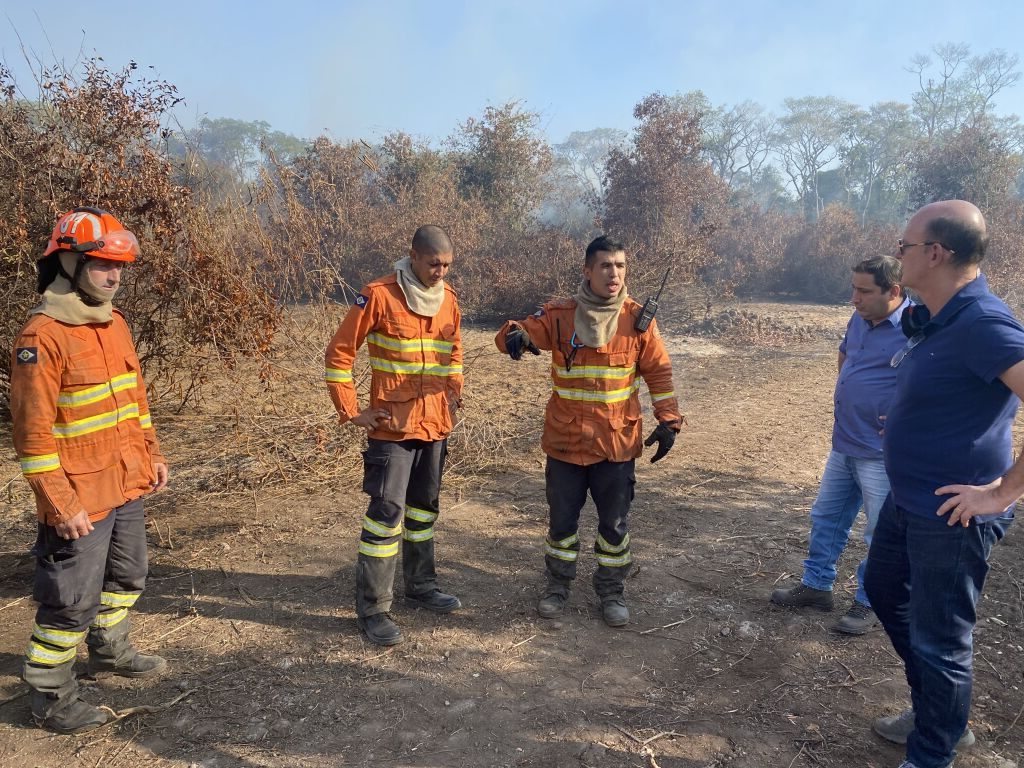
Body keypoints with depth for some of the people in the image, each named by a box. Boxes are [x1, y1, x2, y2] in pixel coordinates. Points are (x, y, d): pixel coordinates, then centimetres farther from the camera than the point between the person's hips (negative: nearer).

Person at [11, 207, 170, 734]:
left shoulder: (113, 323, 6)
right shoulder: (42, 337, -18)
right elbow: (33, 434, -19)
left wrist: (151, 454, 14)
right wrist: (61, 505, -19)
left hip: (129, 487, 8)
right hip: (81, 501, -8)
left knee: (126, 578, 24)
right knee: (73, 601, 5)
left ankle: (110, 652, 45)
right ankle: (49, 695, 25)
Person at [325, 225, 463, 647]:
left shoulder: (448, 298, 7)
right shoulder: (379, 295, -12)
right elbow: (339, 352, -9)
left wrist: (454, 389, 12)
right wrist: (350, 411, -11)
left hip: (436, 424, 6)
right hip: (393, 426, -6)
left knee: (424, 509, 17)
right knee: (387, 513, -5)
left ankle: (421, 585, 33)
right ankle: (372, 609, 8)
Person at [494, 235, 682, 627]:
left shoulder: (638, 319, -3)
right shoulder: (559, 315, -5)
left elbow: (659, 372, 2)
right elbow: (521, 331, -10)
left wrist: (668, 420, -4)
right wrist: (516, 335, -34)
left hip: (617, 444, 0)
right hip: (565, 442, 0)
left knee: (615, 523, 12)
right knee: (561, 519, 13)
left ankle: (611, 590, 32)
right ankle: (558, 585, 34)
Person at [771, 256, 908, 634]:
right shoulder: (859, 320, 5)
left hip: (881, 454, -8)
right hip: (843, 444, 8)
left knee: (882, 534, 8)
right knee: (826, 517, 17)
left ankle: (868, 602, 25)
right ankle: (816, 585, 32)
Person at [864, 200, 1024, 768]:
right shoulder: (935, 320, 5)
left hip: (950, 514, -10)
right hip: (907, 499, 10)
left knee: (937, 639, 6)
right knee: (885, 593, 25)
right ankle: (934, 714, 44)